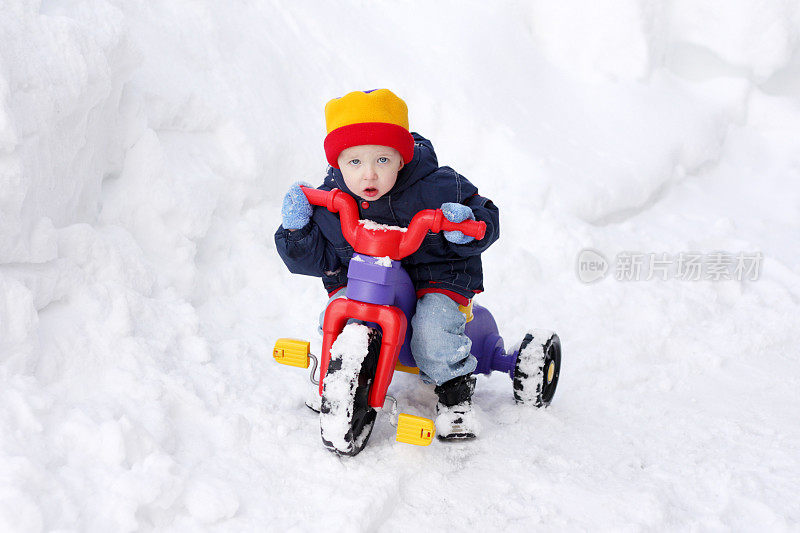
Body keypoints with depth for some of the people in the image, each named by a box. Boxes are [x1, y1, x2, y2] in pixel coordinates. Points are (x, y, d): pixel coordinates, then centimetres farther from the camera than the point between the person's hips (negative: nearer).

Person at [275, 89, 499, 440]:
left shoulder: (437, 188, -15)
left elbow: (486, 218, -5)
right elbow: (320, 259, 0)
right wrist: (297, 231, -17)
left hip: (435, 278, -2)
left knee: (431, 327, -28)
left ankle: (455, 390, 1)